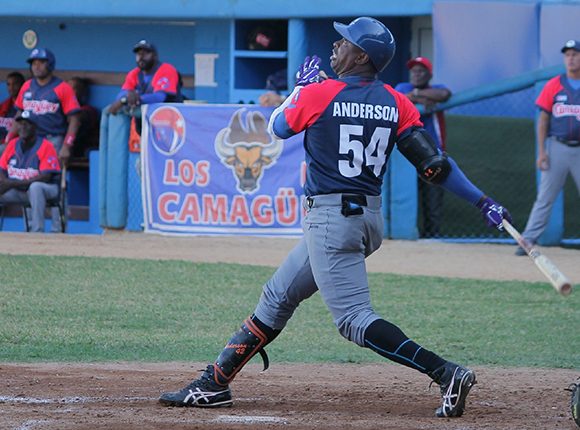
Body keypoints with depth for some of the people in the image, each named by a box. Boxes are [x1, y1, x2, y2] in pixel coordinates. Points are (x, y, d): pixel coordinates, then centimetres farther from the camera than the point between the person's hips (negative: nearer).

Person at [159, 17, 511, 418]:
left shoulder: (317, 94, -12)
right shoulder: (396, 103, 2)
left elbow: (278, 127, 8)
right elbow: (433, 162, -6)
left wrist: (302, 84, 22)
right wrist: (483, 202, -5)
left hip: (330, 216, -8)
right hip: (370, 217, 8)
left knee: (355, 319, -12)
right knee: (278, 297, 17)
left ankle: (447, 373, -24)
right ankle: (215, 383, 23)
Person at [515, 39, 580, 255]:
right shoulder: (553, 86, 5)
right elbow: (543, 120, 5)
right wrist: (541, 152, -2)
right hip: (557, 148, 0)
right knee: (545, 197, -2)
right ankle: (528, 240, -2)